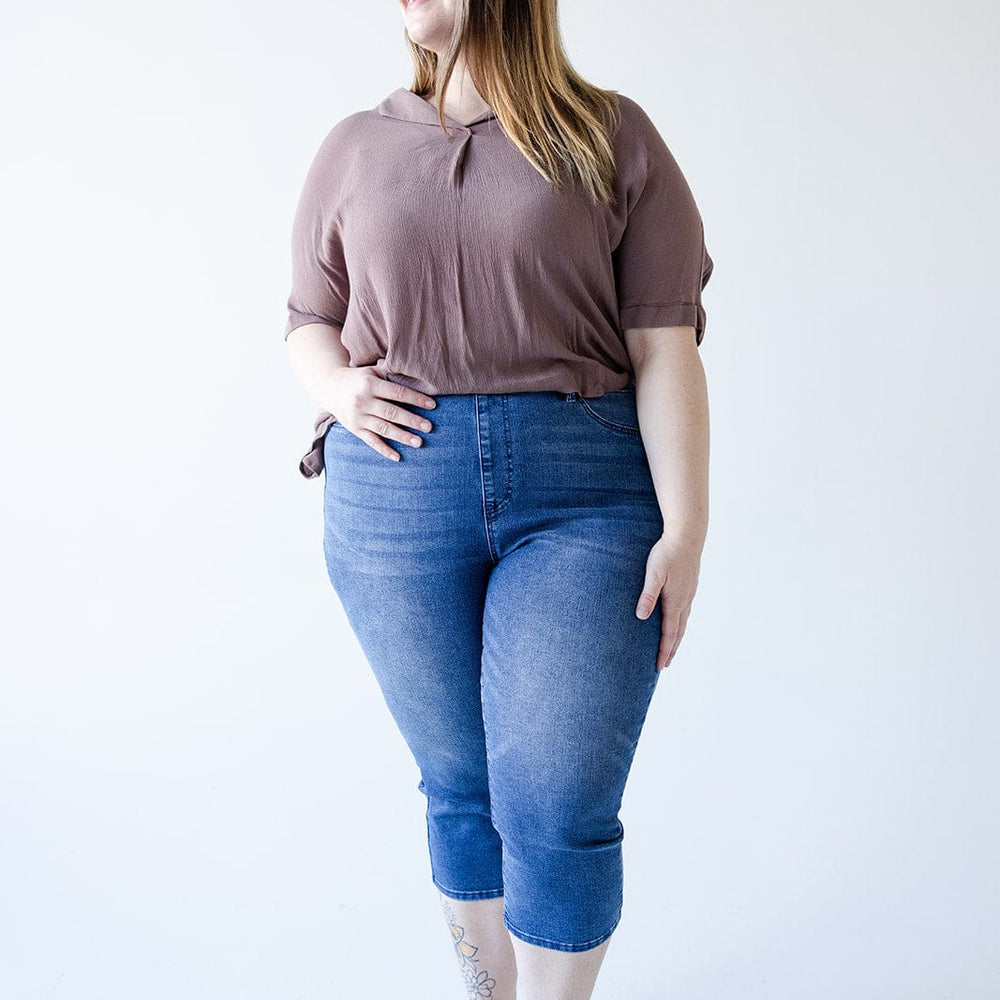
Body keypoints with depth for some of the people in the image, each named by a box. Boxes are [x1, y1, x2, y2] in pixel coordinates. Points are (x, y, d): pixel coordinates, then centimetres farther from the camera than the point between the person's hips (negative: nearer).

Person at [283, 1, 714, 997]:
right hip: (393, 491, 3)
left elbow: (665, 347, -2)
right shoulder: (355, 148, 13)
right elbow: (309, 324, 19)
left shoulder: (614, 138, 4)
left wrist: (685, 527, -8)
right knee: (461, 788, 12)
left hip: (584, 494, -2)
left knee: (558, 811, -2)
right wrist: (336, 387, -3)